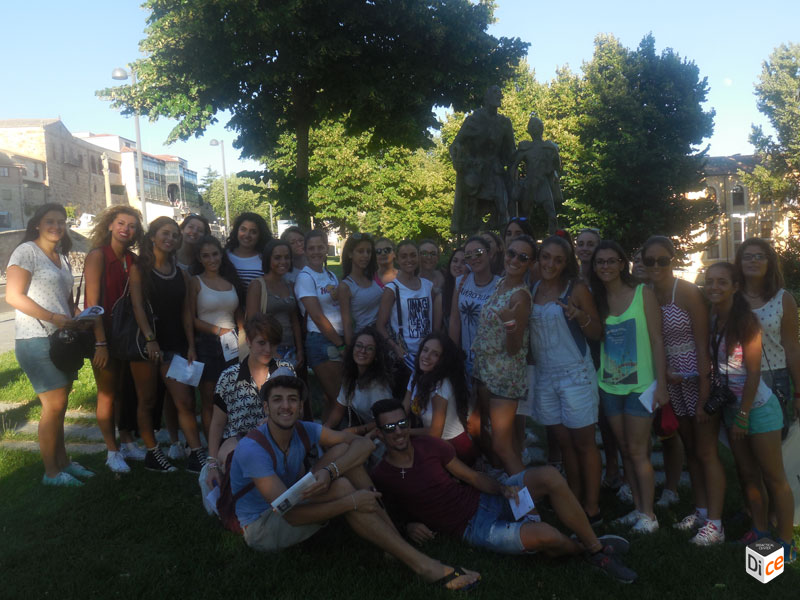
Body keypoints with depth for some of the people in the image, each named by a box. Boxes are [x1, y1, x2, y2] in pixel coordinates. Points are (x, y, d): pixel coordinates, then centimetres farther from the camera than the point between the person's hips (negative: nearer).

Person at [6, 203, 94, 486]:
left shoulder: (62, 258, 18)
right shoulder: (26, 252, -6)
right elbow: (13, 296, -15)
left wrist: (77, 318, 4)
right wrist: (53, 318, -19)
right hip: (36, 339, -7)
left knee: (58, 404, 12)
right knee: (54, 405, -6)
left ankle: (62, 461, 22)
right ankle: (51, 472, 6)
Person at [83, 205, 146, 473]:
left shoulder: (132, 260, 6)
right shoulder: (98, 255, -11)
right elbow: (93, 302, -15)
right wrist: (100, 343, -18)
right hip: (104, 333, -5)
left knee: (127, 390, 12)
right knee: (108, 393, 3)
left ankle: (127, 441, 27)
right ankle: (113, 451, 15)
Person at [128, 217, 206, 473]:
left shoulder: (181, 274, 13)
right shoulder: (139, 269, 2)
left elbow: (186, 311, 11)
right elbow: (137, 306, -8)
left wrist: (191, 346, 4)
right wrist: (150, 339, -19)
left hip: (174, 344, 3)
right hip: (145, 342, -3)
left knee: (185, 401, -3)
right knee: (147, 401, 6)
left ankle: (197, 455, -2)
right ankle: (152, 454, 17)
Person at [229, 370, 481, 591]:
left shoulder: (303, 431, -6)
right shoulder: (252, 448, -26)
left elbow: (363, 443, -13)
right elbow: (291, 515, -31)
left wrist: (329, 471, -32)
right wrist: (352, 502, -34)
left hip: (293, 511, 7)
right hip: (261, 529, -6)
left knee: (343, 451, -16)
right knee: (340, 488, -30)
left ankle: (397, 540, -20)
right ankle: (422, 565, -30)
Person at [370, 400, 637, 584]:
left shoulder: (429, 445, -4)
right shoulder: (381, 477, -9)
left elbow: (472, 476, 2)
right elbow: (396, 512, 10)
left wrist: (503, 489, -16)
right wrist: (410, 526, -12)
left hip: (486, 500, 4)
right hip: (473, 528, -4)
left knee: (548, 476, -20)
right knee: (544, 535, -27)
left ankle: (596, 545, -6)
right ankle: (584, 551, 9)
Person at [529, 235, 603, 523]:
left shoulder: (577, 289, -4)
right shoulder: (532, 290, 9)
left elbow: (597, 333, -5)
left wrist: (580, 316, -21)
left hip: (576, 374, -5)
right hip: (545, 377, 5)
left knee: (583, 442, -1)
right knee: (564, 442, 12)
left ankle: (592, 508, 8)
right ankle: (575, 502, 23)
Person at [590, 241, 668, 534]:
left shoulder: (643, 294, -6)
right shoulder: (595, 299, 6)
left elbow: (656, 340, -7)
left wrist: (661, 384, -10)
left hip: (640, 385, -4)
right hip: (609, 385, 4)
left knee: (637, 451, -2)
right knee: (625, 449, 12)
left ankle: (648, 515, 12)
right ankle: (638, 508, 25)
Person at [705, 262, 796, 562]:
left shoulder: (746, 320, -17)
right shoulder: (711, 320, 1)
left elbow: (753, 372, -17)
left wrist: (743, 416, -16)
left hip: (758, 407, -6)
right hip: (731, 406, 6)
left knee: (774, 478, 4)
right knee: (747, 474, 15)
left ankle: (786, 542, 14)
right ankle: (759, 531, 27)